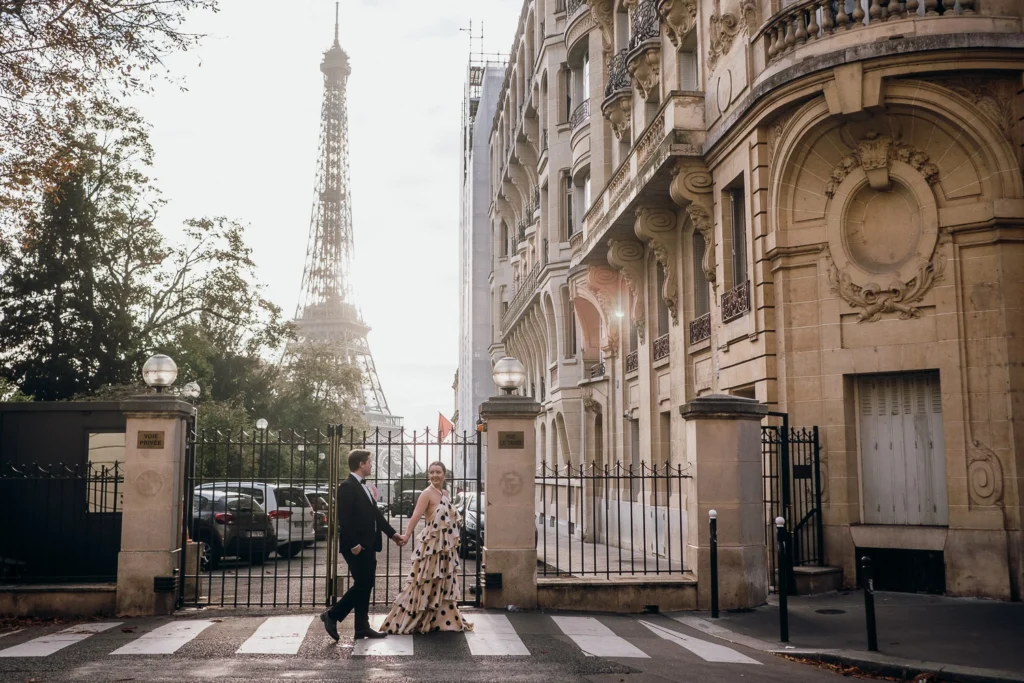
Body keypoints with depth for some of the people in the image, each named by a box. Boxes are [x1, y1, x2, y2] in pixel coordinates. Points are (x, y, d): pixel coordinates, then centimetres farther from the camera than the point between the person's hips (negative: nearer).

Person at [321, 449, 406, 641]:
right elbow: (344, 518, -19)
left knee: (366, 585, 9)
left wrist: (392, 533, 18)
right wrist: (353, 544, -22)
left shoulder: (364, 487, 16)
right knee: (362, 584, -7)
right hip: (356, 547, -9)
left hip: (368, 545, 9)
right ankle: (332, 615, 4)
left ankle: (362, 627, 14)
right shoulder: (347, 487, -13)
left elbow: (375, 514, 20)